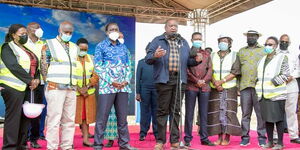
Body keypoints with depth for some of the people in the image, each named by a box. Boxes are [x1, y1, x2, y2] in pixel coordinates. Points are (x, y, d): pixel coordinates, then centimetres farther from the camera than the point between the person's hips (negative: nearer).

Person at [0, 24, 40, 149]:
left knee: (26, 117, 7)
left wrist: (36, 79, -3)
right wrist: (30, 80, -15)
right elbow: (14, 66, -14)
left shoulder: (27, 50, 21)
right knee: (13, 117, -5)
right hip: (13, 87, -7)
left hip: (28, 87, 7)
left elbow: (35, 65, 16)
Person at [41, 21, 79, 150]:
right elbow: (44, 66, 0)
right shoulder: (49, 44, 4)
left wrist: (74, 84, 11)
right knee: (54, 119, -5)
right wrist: (50, 83, -4)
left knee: (69, 119, 6)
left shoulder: (75, 47, 18)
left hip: (71, 89, 5)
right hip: (55, 88, -5)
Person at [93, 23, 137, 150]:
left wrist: (126, 80, -3)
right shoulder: (101, 46, 3)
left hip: (123, 86, 4)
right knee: (102, 117, -2)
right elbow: (98, 67, -5)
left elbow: (128, 66, 14)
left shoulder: (123, 47, 16)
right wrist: (111, 81, -13)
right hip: (107, 86, -4)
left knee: (122, 116, 9)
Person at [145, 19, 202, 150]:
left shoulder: (184, 42, 19)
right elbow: (147, 59, -1)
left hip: (179, 80, 4)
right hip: (164, 79, -4)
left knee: (176, 111, 8)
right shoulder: (158, 41, 6)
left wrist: (196, 60, -3)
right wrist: (155, 56, -22)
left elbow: (188, 61, 18)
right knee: (163, 111, 1)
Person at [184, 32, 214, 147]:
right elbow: (186, 70, -3)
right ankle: (187, 139, 5)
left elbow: (210, 69, 10)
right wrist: (196, 81, -11)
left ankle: (204, 138, 13)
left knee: (204, 114, 7)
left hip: (205, 87, 3)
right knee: (189, 114, 0)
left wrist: (204, 80, -7)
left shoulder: (207, 54, 18)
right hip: (191, 87, -3)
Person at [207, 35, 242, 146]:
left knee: (228, 111, -5)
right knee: (216, 112, 0)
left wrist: (222, 81, -15)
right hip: (215, 89, 2)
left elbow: (235, 72, -4)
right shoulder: (213, 56, 14)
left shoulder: (234, 55, 7)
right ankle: (219, 137, 8)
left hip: (229, 88, -2)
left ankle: (227, 138, 3)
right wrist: (215, 83, -11)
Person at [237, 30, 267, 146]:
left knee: (261, 113, 0)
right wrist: (237, 84, 8)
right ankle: (245, 137, 11)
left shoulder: (264, 50, 11)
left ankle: (261, 137, 9)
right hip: (245, 86, 2)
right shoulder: (241, 51, 17)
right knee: (245, 113, 4)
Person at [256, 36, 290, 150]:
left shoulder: (281, 57, 2)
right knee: (267, 118, 9)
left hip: (276, 94, -5)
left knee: (278, 118, -1)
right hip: (264, 94, 5)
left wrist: (274, 82, -12)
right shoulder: (262, 60, 17)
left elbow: (285, 75, -5)